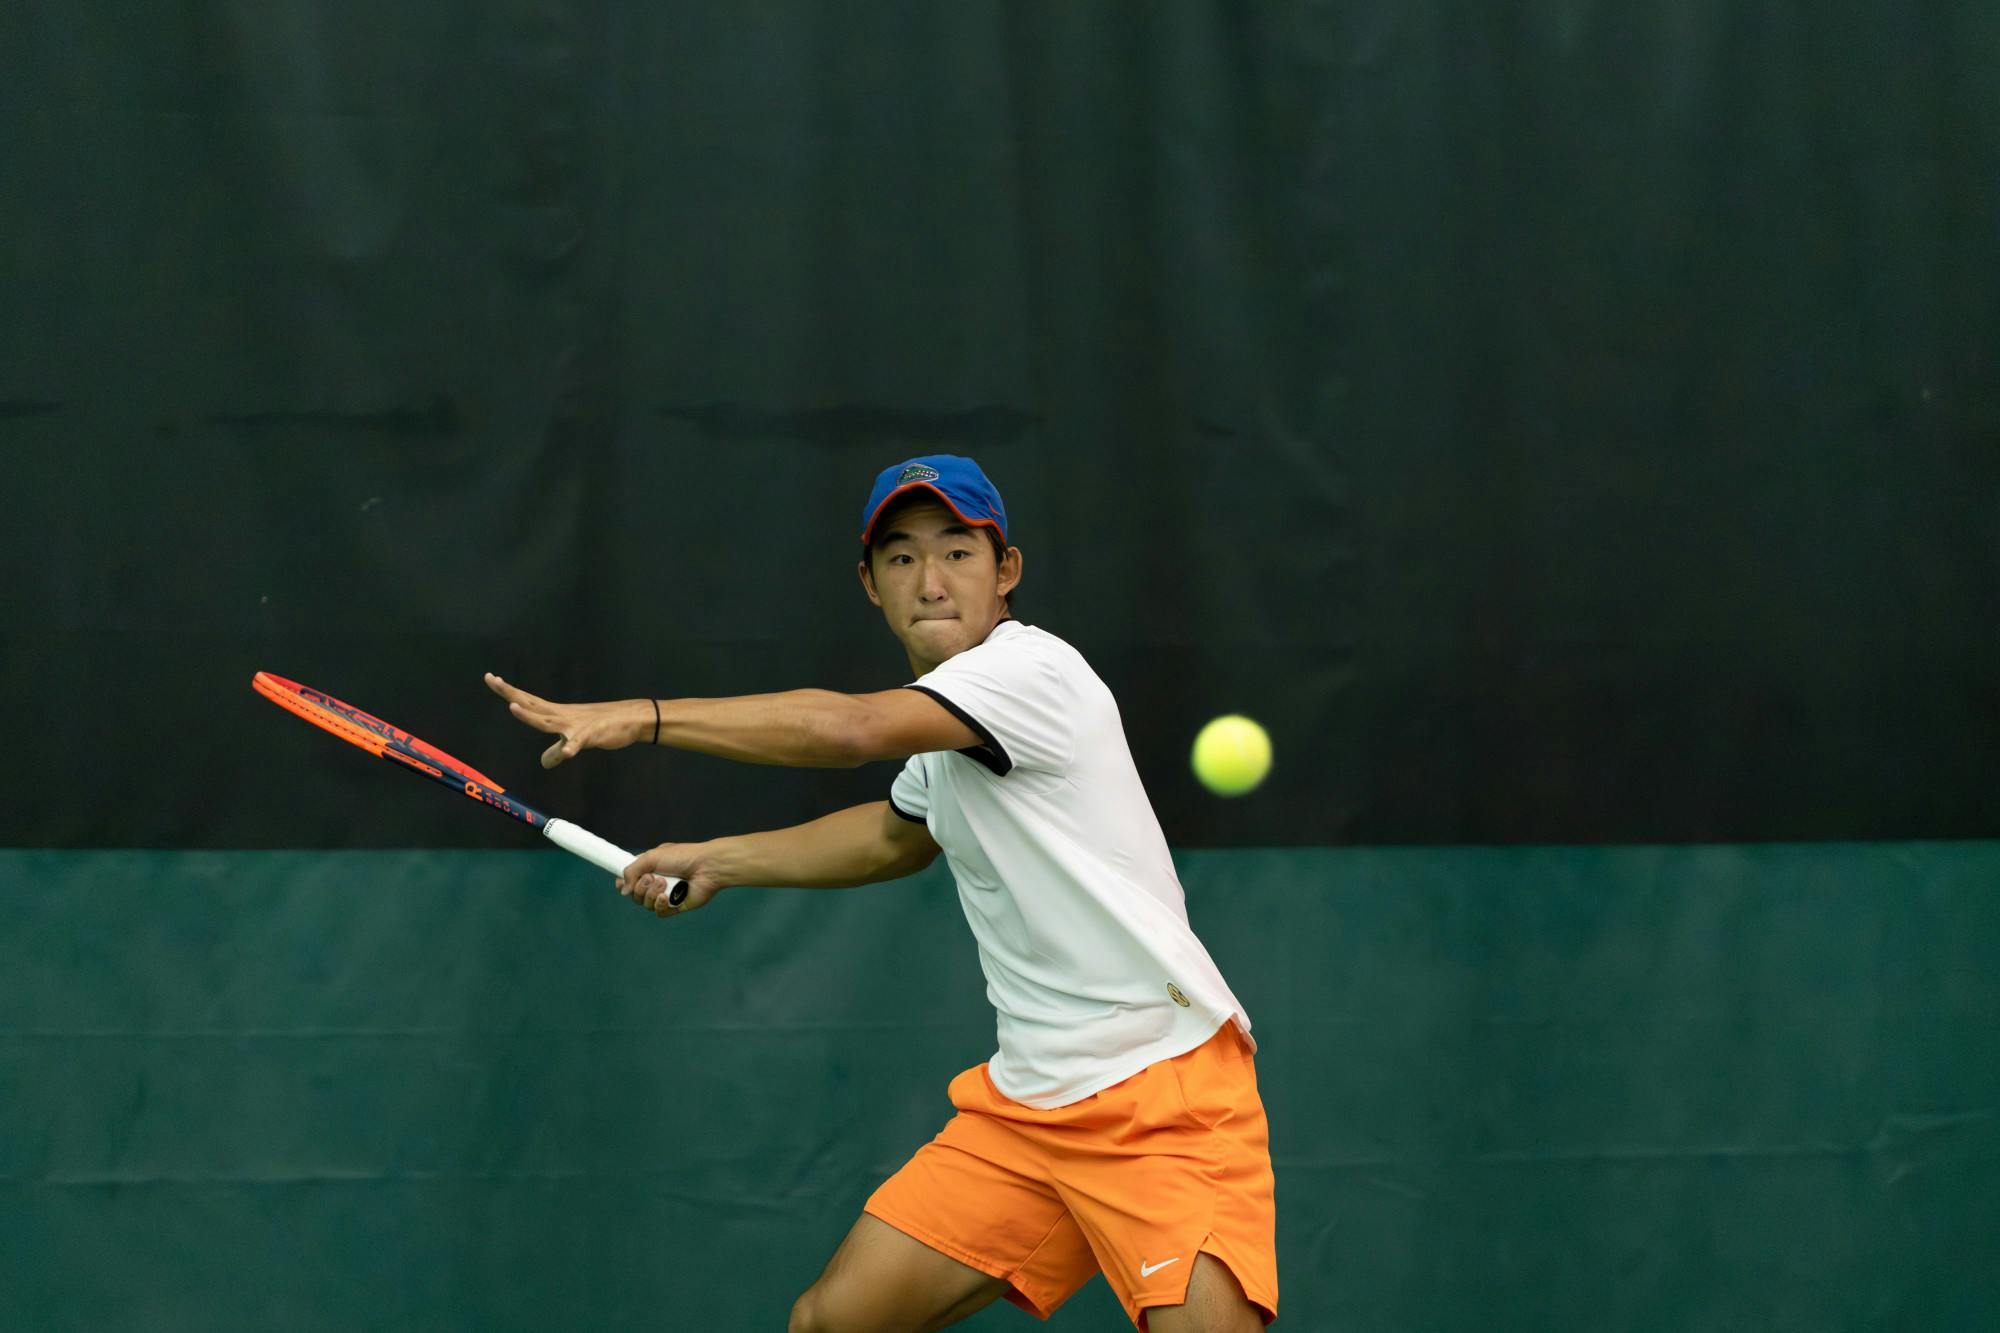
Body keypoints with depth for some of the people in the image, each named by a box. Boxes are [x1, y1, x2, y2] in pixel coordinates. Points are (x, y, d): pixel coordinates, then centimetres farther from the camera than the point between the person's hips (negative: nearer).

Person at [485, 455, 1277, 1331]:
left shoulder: (1033, 670, -16)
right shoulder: (936, 716, 13)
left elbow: (853, 729, -32)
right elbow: (898, 834, 36)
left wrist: (645, 717, -28)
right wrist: (718, 862, 31)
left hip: (1164, 1089, -8)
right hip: (1027, 1098, 8)